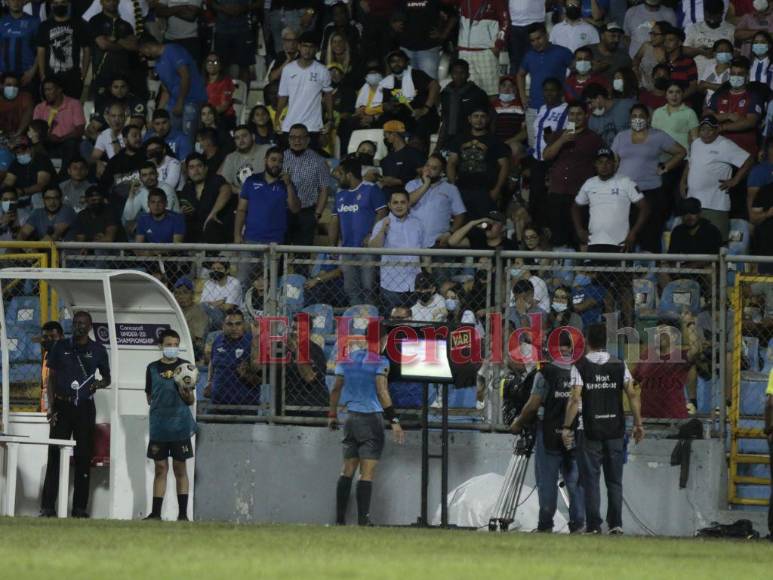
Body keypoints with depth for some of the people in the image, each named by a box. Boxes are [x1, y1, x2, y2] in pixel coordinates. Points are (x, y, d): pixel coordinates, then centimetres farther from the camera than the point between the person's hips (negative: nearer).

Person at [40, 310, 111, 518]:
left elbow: (107, 378, 14)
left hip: (85, 407, 0)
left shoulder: (97, 350, 6)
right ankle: (48, 506, -5)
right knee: (55, 455, -4)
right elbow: (51, 378, 8)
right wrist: (51, 406, -2)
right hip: (62, 406, 0)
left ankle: (80, 507, 4)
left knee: (84, 456, 0)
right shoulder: (61, 347, 6)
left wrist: (100, 383, -10)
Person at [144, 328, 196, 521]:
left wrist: (187, 395, -17)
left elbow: (191, 400, 3)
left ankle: (182, 513, 4)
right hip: (159, 426, 1)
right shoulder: (153, 368, 8)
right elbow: (150, 397, 15)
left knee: (180, 469, 2)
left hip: (180, 426, -1)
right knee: (160, 468, 3)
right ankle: (156, 512, 5)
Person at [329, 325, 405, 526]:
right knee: (367, 473, -5)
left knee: (347, 470, 11)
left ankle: (340, 519, 10)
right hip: (371, 419, -6)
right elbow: (382, 391, -19)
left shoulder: (347, 359, 8)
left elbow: (336, 389, 13)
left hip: (351, 418, 6)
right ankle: (362, 521, -10)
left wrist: (332, 415, 23)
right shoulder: (380, 362, -10)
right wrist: (394, 420, -20)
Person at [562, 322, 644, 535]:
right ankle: (616, 524, 5)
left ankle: (593, 525, -1)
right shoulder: (619, 366, 2)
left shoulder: (579, 367, -6)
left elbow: (575, 399, -13)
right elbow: (632, 395, -2)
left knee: (591, 479, 2)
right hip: (615, 430, 2)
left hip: (590, 430, -2)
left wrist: (567, 427, -10)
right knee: (614, 480, 9)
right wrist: (638, 424, 3)